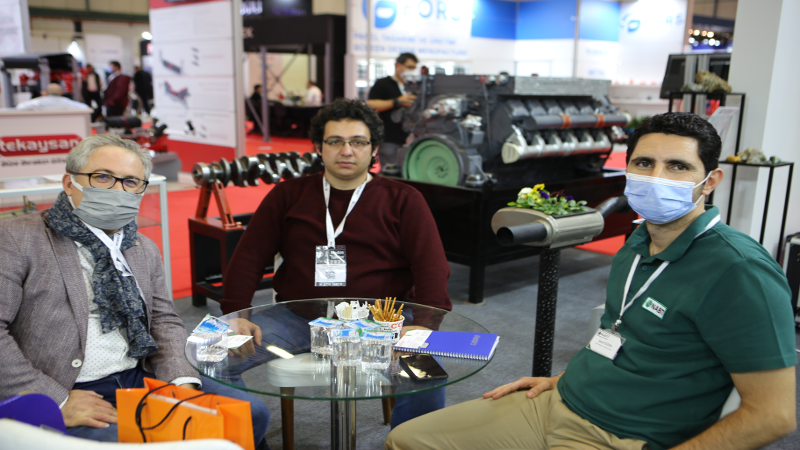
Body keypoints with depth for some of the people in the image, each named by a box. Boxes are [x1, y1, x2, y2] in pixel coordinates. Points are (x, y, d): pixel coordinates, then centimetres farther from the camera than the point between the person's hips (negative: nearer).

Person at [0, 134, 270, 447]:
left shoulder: (145, 250, 16)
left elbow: (164, 322, 14)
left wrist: (180, 380, -6)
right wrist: (57, 401, -18)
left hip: (142, 378, 6)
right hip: (68, 394, -5)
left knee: (252, 413, -6)